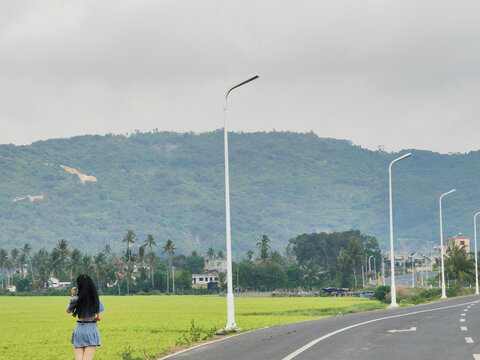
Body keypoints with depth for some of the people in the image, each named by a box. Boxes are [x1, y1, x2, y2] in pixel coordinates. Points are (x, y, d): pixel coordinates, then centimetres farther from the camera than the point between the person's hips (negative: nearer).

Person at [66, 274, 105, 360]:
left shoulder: (76, 299, -6)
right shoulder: (96, 299, -3)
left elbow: (68, 311, 14)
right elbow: (99, 318, -2)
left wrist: (72, 296, 12)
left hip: (79, 330, 0)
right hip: (92, 329, 0)